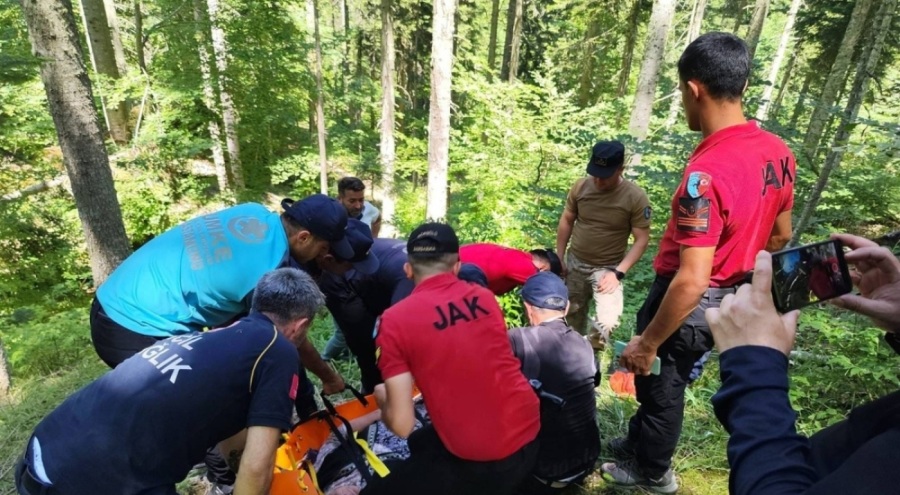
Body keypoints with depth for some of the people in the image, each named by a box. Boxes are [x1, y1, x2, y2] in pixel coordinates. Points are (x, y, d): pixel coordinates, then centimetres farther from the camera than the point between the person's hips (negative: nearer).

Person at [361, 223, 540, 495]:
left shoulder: (395, 321, -13)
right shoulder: (485, 297, 2)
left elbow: (401, 424, -11)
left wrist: (382, 398, 11)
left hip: (481, 463, -6)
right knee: (420, 443, 30)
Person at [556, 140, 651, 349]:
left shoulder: (636, 197, -18)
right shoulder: (580, 186, -9)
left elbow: (642, 239, -13)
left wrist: (618, 272, -21)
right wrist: (559, 258, 4)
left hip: (607, 268, -3)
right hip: (575, 262, 3)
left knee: (607, 321, -19)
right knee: (573, 314, 18)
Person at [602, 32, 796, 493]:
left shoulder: (706, 173, -31)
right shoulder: (778, 152, -4)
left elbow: (692, 282, -31)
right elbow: (779, 236, 9)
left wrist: (648, 341, -20)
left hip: (688, 303, -8)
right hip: (731, 300, 8)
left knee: (660, 383, 17)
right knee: (668, 380, 26)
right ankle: (638, 444, 50)